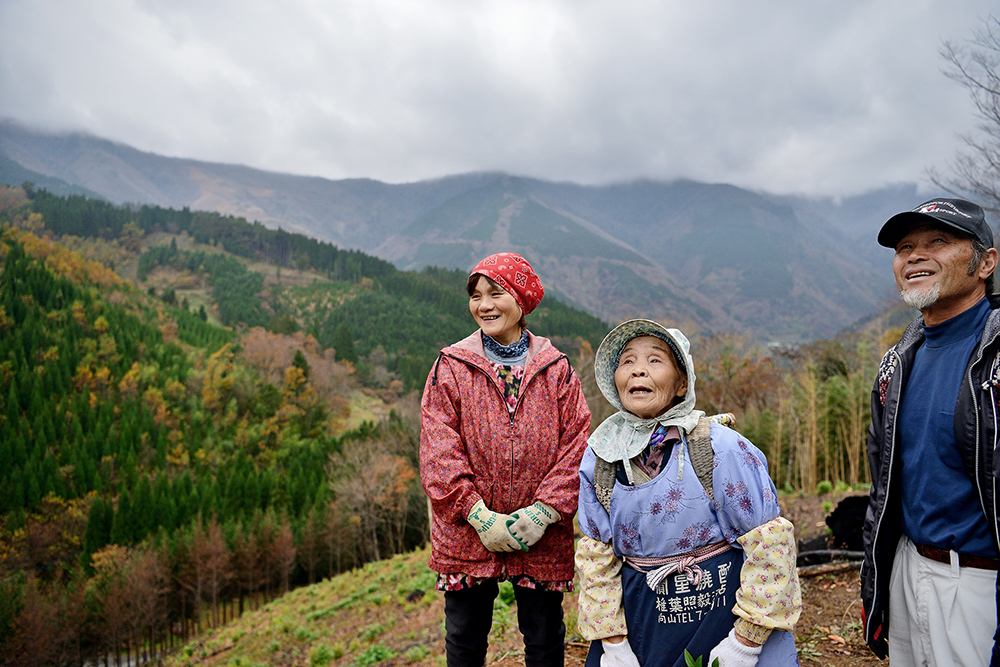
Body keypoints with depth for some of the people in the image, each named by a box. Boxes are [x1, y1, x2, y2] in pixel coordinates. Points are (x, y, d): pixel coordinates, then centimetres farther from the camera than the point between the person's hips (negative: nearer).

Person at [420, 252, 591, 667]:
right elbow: (439, 451, -8)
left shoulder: (555, 369, 1)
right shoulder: (451, 368, -1)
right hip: (467, 534, 0)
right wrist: (481, 516, -15)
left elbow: (577, 443, -4)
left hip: (542, 537, 0)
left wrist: (544, 512, -14)